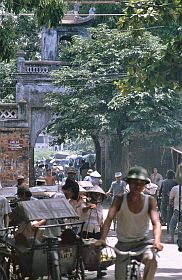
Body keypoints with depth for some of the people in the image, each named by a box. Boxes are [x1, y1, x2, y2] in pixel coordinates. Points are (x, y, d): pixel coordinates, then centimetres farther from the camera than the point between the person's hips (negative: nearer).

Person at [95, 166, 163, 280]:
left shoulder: (150, 201, -11)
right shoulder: (120, 199, -11)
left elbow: (156, 222, -22)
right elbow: (109, 219, -21)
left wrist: (157, 241, -42)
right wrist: (102, 239, -38)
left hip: (142, 242, -1)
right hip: (123, 244, 1)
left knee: (151, 260, -32)